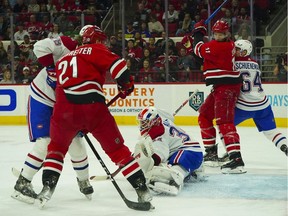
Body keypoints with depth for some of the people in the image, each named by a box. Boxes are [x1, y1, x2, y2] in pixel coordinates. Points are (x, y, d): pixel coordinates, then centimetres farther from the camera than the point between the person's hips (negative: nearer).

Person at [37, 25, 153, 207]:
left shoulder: (66, 58, 31)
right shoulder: (96, 49, 11)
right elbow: (116, 64, -9)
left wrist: (79, 124, 39)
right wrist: (126, 83, 9)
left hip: (64, 107, 4)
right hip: (92, 106, -4)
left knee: (57, 146, 27)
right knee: (117, 149, 6)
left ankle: (48, 186, 13)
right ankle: (142, 189, 4)